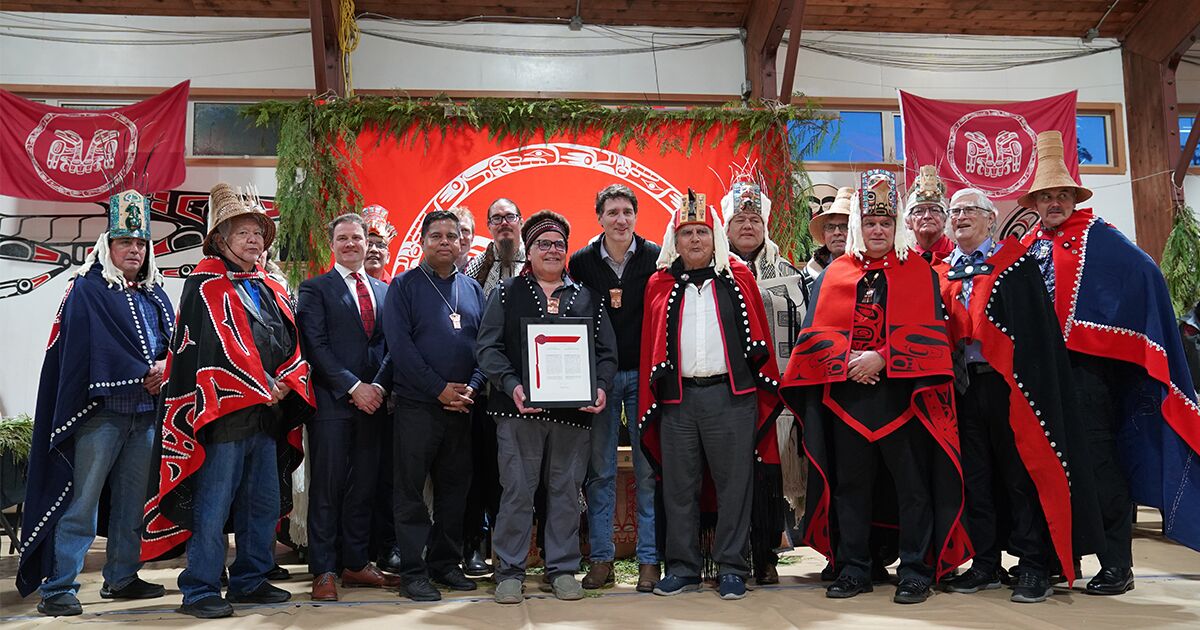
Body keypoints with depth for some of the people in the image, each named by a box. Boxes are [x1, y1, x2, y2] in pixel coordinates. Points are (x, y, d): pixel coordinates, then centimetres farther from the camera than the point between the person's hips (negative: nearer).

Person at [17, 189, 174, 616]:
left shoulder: (154, 295, 18)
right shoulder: (86, 290, 0)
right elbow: (96, 350, -11)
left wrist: (165, 367, -9)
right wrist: (144, 375, -11)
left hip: (146, 414, 6)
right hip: (101, 411, -6)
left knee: (132, 501, 11)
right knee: (82, 502, -6)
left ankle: (122, 578, 21)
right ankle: (58, 589, 0)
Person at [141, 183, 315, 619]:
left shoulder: (273, 291, 18)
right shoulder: (205, 286, -3)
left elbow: (292, 344, 16)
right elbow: (206, 347, -13)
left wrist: (286, 383, -4)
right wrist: (261, 389, -14)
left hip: (268, 415, 7)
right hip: (223, 412, -7)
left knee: (264, 504, 11)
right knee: (213, 507, -3)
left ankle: (250, 581, 24)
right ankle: (199, 592, 7)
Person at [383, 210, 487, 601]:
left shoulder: (472, 289, 12)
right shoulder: (404, 286, 0)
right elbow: (400, 344, -10)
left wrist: (472, 386, -8)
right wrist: (439, 388, -14)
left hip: (462, 405, 4)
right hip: (417, 404, -4)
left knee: (455, 487, 10)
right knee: (411, 488, 1)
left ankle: (445, 562, 22)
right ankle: (413, 571, 9)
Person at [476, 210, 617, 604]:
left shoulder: (589, 298, 14)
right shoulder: (506, 293, 9)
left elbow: (606, 351, 12)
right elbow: (488, 347, 1)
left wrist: (601, 387, -6)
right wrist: (512, 386, -14)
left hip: (574, 410, 2)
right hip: (519, 409, -2)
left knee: (566, 491, 7)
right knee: (517, 490, 0)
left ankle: (563, 569, 19)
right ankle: (510, 571, 13)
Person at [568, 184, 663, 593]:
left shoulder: (655, 257, 1)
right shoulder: (582, 262, 4)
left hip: (644, 374, -1)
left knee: (648, 470, 2)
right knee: (599, 471, 5)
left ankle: (649, 560, 11)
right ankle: (601, 559, 13)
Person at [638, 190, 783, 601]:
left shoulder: (738, 279, 8)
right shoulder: (661, 285, 11)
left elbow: (758, 337, 7)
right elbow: (651, 346, 9)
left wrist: (766, 385, 2)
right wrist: (650, 398, 3)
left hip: (732, 396, -1)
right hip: (678, 398, 2)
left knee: (734, 483, 2)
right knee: (678, 486, 7)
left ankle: (731, 568, 14)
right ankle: (682, 567, 19)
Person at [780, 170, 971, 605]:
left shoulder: (918, 271, 7)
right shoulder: (834, 274, 13)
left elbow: (926, 331, -4)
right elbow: (816, 332, 5)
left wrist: (881, 358, -15)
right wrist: (849, 359, -12)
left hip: (902, 392, -2)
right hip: (846, 394, 2)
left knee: (912, 483, 1)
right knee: (850, 483, 7)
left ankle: (915, 571, 11)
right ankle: (853, 569, 17)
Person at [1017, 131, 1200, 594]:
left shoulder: (1096, 235, -1)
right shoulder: (1029, 246, 14)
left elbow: (1145, 275, -10)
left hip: (1086, 365, -5)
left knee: (1098, 461, -4)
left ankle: (1117, 566, 6)